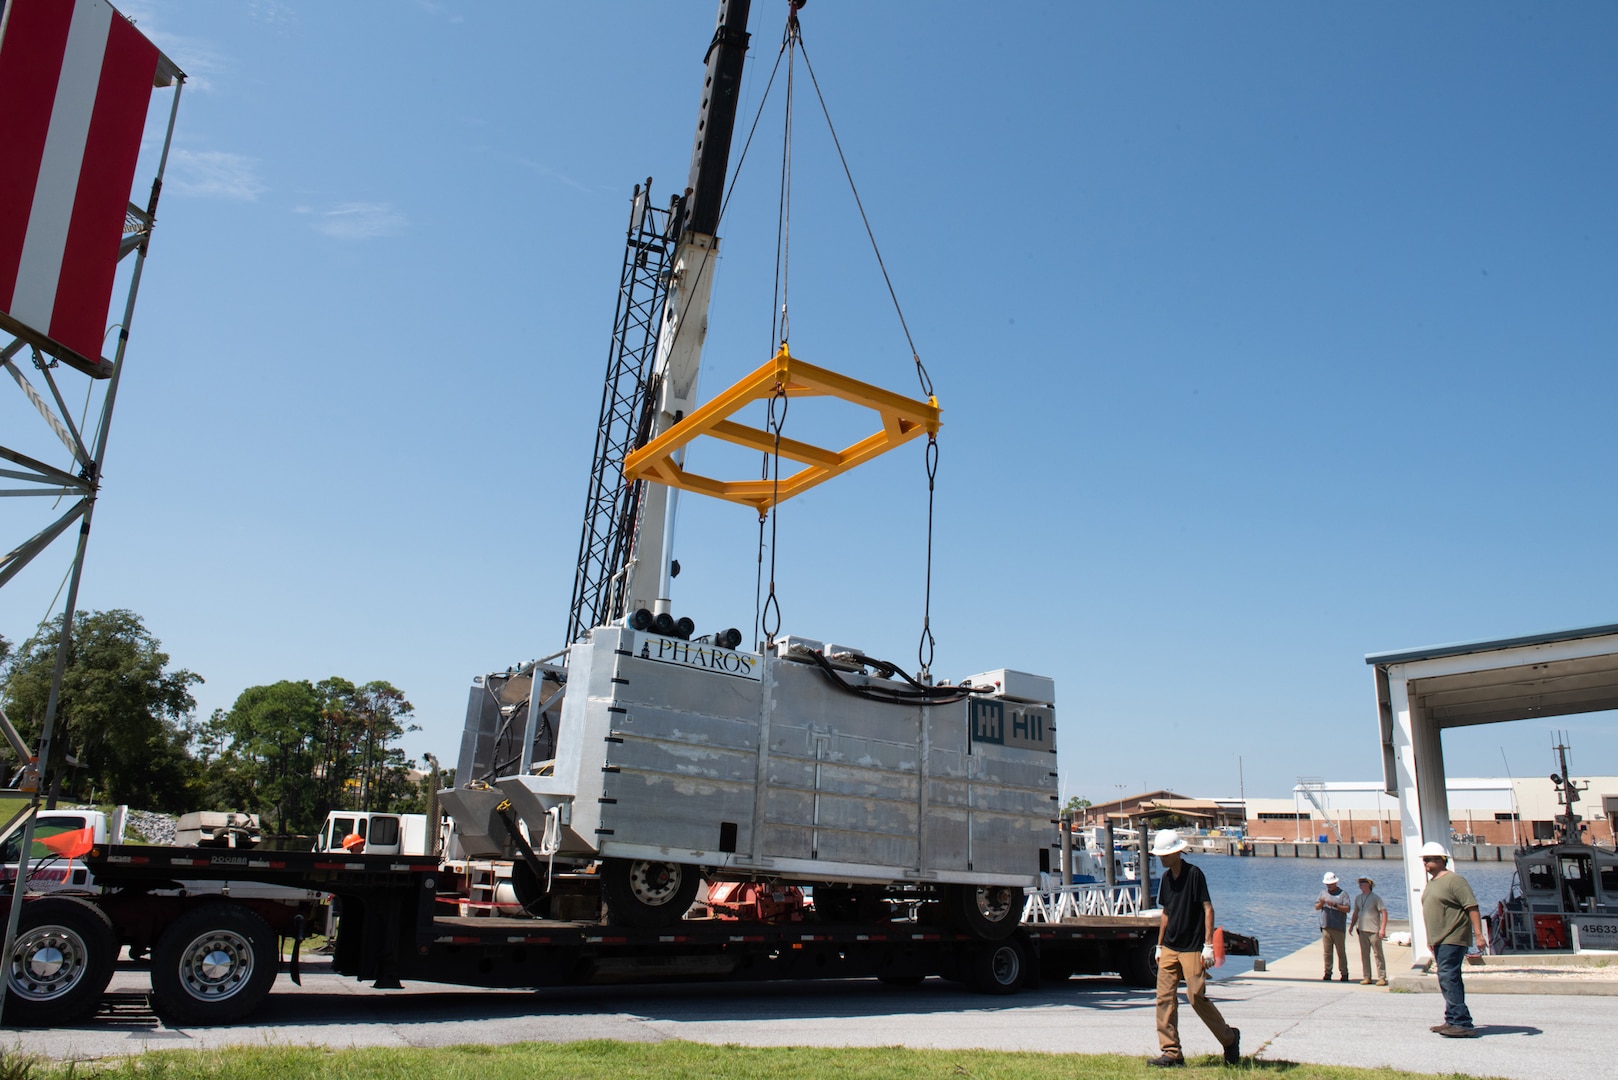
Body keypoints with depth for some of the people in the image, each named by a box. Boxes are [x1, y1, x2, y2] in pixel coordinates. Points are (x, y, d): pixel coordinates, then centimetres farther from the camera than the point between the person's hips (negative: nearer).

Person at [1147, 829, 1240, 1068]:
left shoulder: (1194, 874, -11)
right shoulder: (1166, 877, 10)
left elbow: (1208, 909, -13)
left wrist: (1208, 945, -17)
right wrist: (1159, 945, 17)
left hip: (1192, 948, -7)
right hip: (1169, 948, 7)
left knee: (1196, 997, -7)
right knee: (1165, 998, 0)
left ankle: (1229, 1038, 16)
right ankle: (1172, 1053, 6)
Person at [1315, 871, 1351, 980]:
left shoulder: (1343, 894, 2)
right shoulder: (1323, 893, 16)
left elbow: (1347, 909, -8)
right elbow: (1316, 907, 12)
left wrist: (1335, 905, -19)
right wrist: (1321, 903, -8)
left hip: (1338, 927, -4)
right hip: (1325, 927, 4)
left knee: (1341, 952, -1)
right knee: (1327, 952, 3)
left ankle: (1344, 973, 6)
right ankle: (1328, 972, 8)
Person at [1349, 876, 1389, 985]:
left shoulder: (1375, 898, -6)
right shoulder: (1358, 898, 12)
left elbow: (1384, 912, -10)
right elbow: (1355, 913, 23)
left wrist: (1383, 929, -16)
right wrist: (1352, 925, 18)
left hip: (1374, 931, -6)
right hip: (1362, 930, 6)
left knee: (1378, 954, -3)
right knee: (1364, 955, 7)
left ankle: (1382, 978, 1)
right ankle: (1367, 977, 12)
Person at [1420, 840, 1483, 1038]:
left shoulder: (1454, 880, -12)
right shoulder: (1431, 882, 17)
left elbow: (1472, 907, -17)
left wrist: (1478, 934, -22)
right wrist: (1430, 939, 24)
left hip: (1453, 940, -10)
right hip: (1439, 940, 10)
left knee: (1448, 978, -15)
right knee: (1449, 980, 13)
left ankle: (1462, 1023, -14)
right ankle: (1453, 1021, 19)